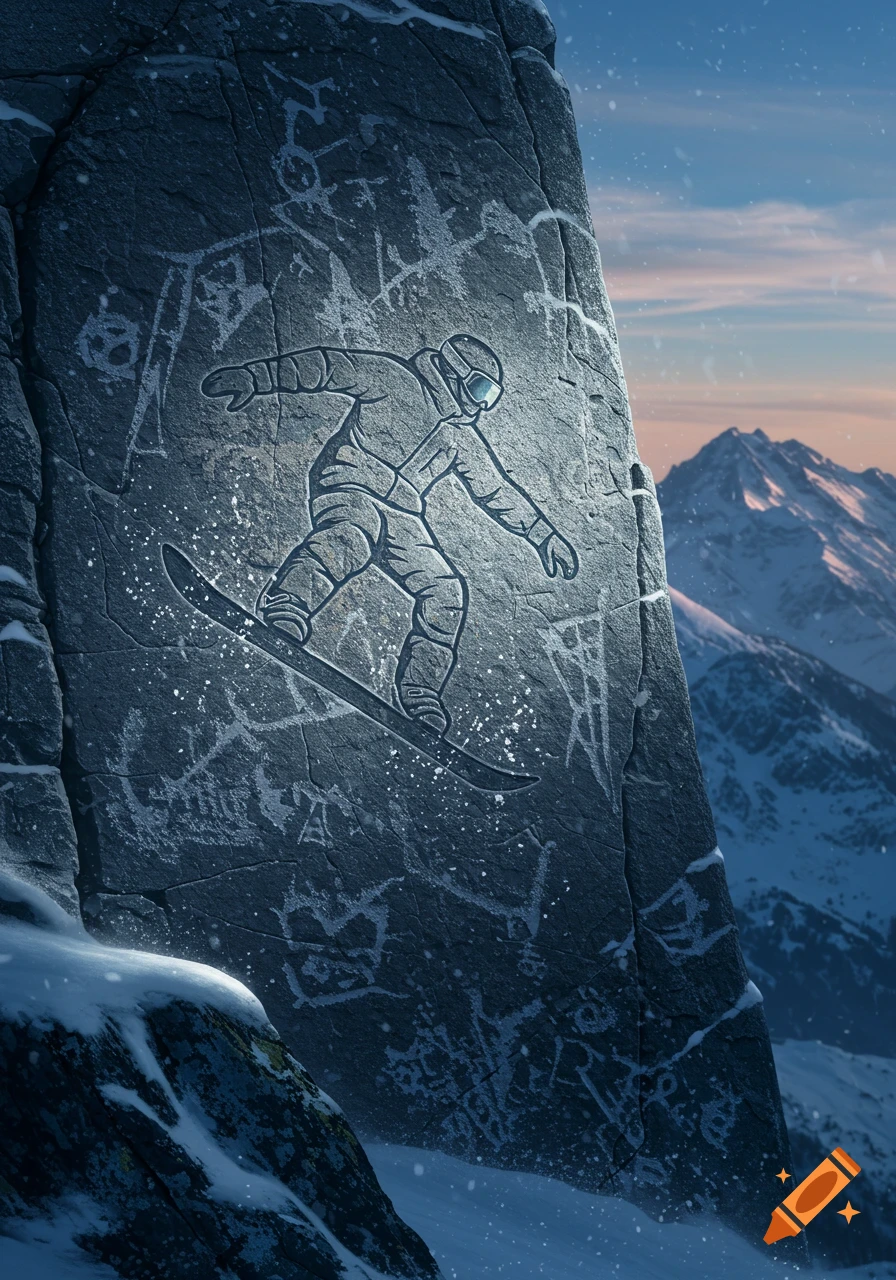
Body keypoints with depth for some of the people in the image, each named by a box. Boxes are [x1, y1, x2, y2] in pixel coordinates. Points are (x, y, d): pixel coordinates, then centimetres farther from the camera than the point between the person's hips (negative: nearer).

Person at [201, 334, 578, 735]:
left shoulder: (464, 437, 28)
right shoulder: (394, 378, 7)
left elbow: (498, 490, 34)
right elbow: (327, 366, -1)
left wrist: (545, 535, 31)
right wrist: (256, 376, -13)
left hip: (402, 517, 7)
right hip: (349, 487, -6)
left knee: (445, 591, -9)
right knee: (353, 533, -40)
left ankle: (420, 697, -4)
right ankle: (283, 611, -60)